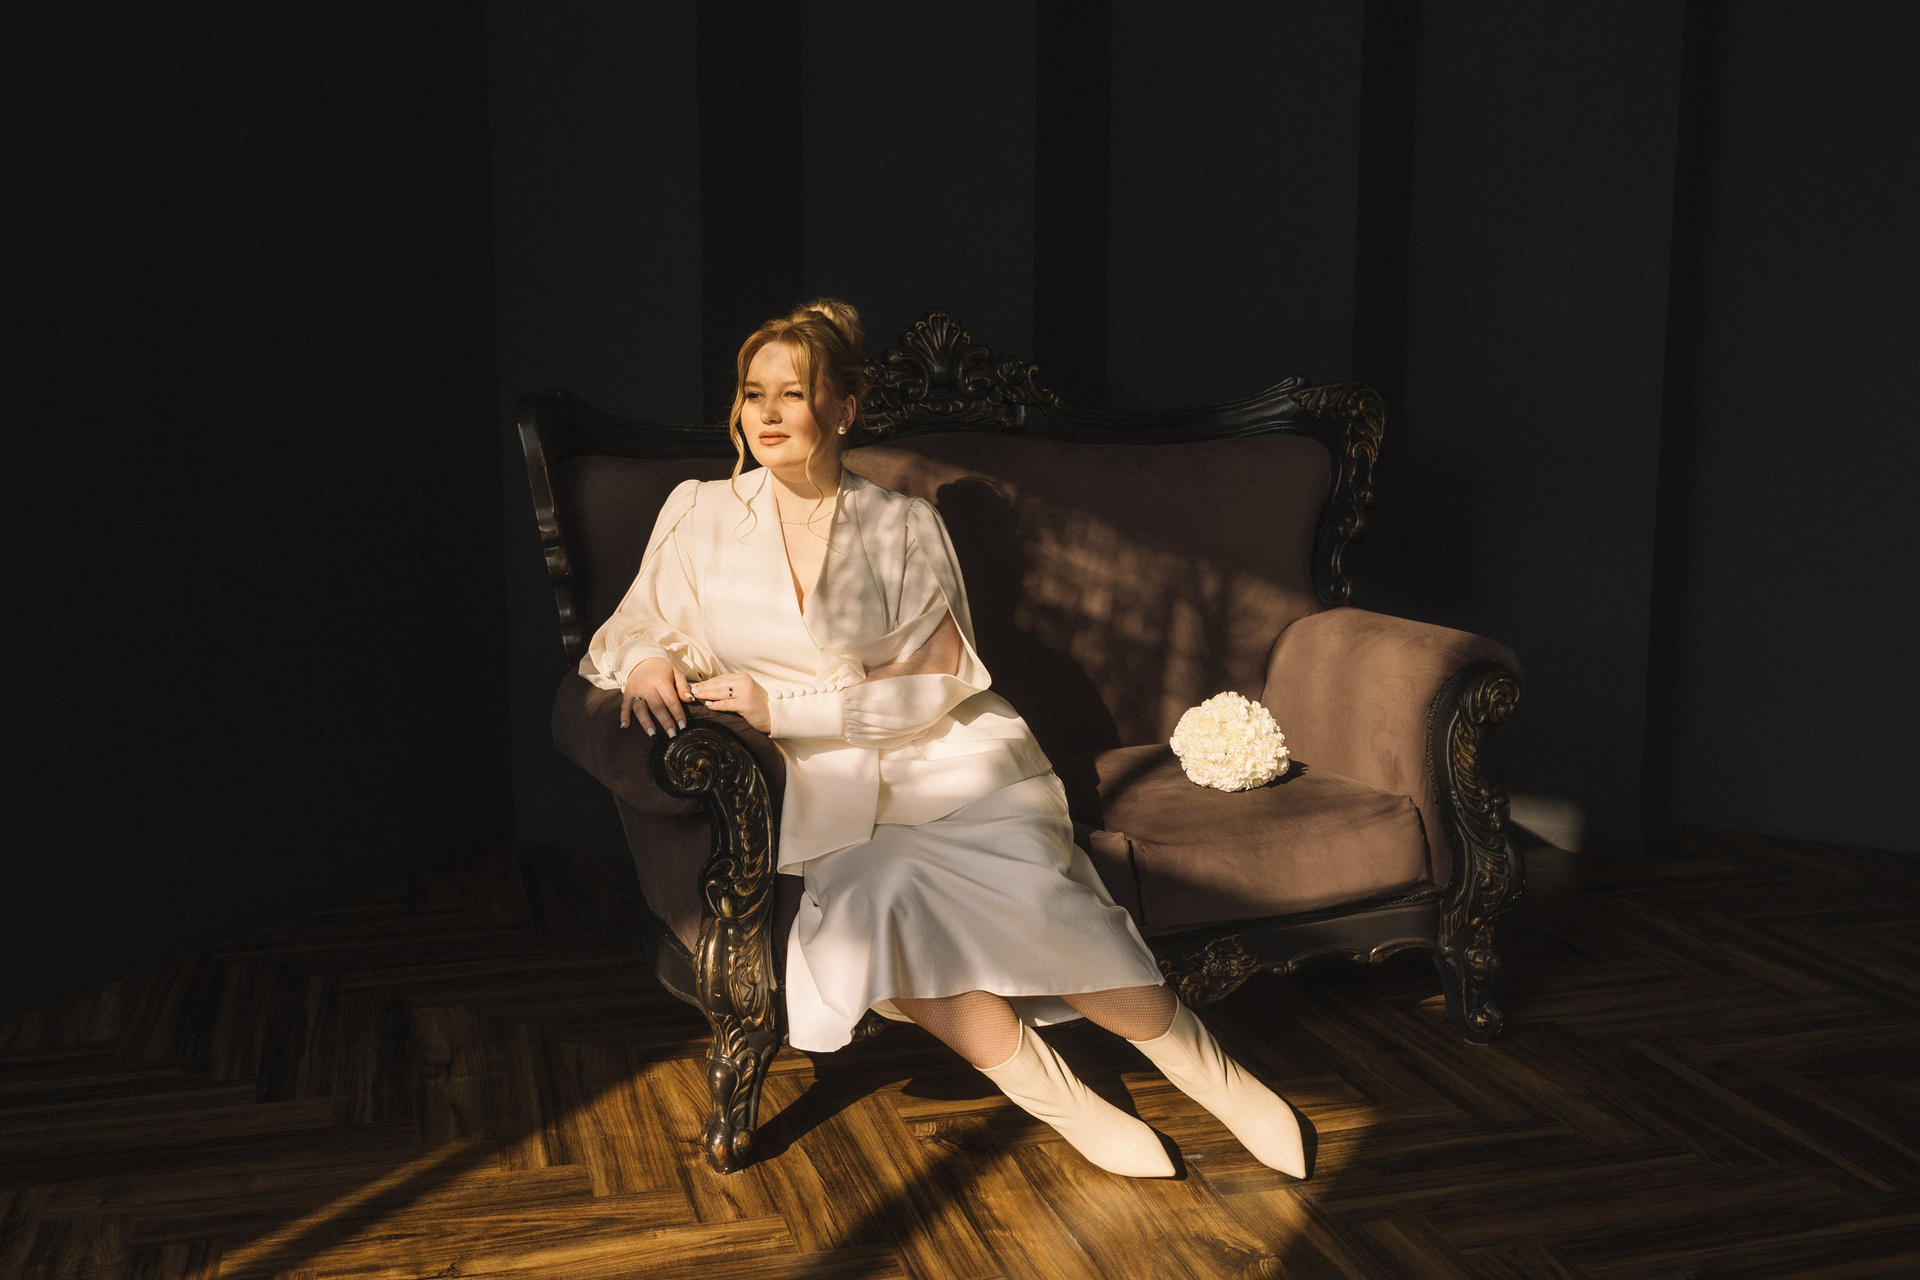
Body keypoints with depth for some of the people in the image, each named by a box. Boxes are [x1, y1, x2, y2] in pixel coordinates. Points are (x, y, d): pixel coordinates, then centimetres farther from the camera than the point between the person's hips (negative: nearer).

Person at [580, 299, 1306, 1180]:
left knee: (1033, 896, -28)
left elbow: (934, 686, -2)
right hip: (825, 787, 1)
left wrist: (781, 707, -13)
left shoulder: (903, 524, 4)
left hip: (947, 756, 0)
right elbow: (629, 631, 13)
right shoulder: (699, 516, 8)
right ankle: (1067, 1107, -18)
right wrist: (647, 659, -13)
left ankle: (1218, 1080, -8)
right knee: (879, 889, -33)